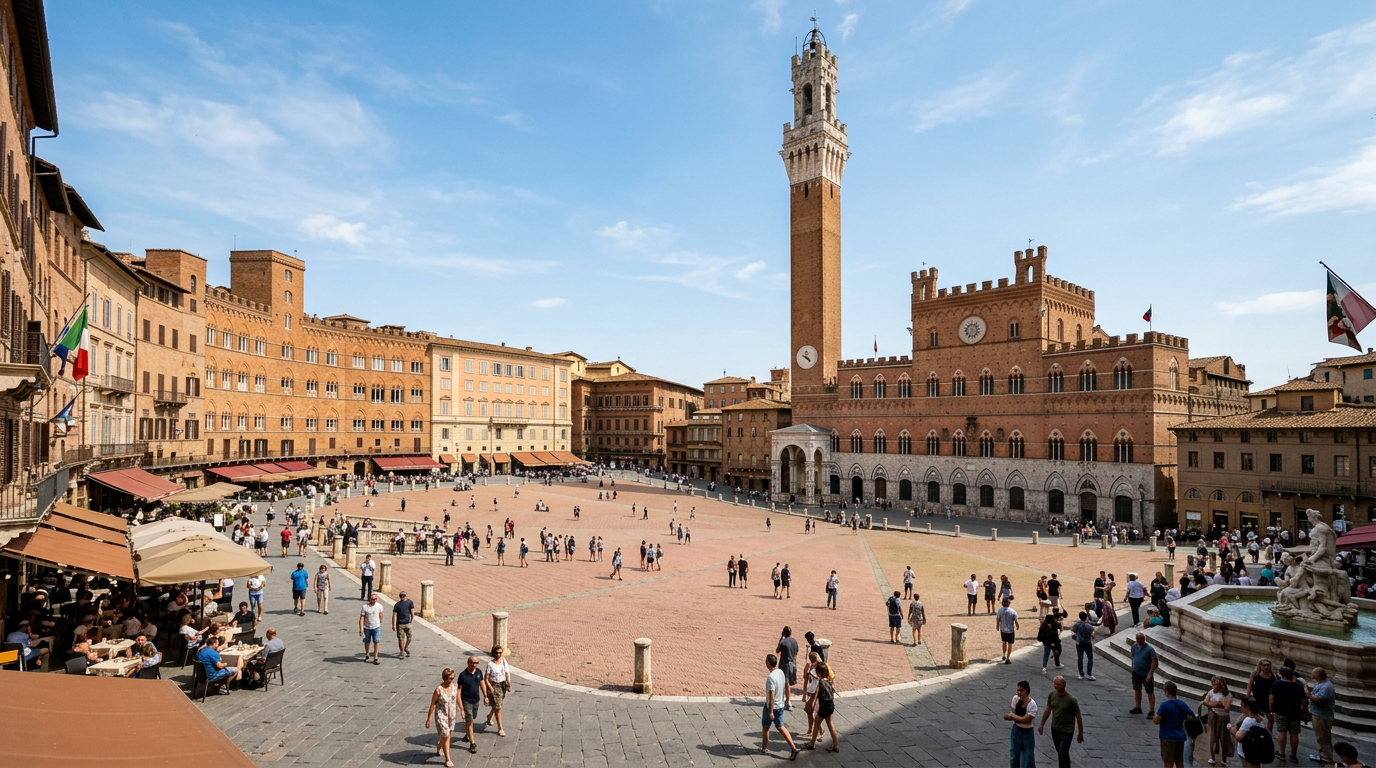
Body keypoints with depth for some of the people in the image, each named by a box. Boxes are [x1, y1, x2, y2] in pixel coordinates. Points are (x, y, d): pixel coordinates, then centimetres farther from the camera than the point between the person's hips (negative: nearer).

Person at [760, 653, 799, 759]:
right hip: (780, 705, 7)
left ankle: (764, 749, 29)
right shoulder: (781, 672, -3)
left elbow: (771, 696, -28)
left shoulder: (770, 677, -27)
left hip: (771, 707, -7)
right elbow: (786, 685, 13)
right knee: (780, 726, 18)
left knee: (765, 727, 13)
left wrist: (771, 712, -24)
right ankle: (793, 748, 9)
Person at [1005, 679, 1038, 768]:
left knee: (1027, 759, 6)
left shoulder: (1032, 704, -23)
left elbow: (1024, 719, -23)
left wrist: (1012, 715, -12)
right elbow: (1012, 714, -6)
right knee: (1014, 756, 17)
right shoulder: (1015, 698, -8)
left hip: (1027, 733, -5)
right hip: (1015, 731, 5)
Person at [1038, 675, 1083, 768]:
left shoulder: (1071, 700, -20)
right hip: (1054, 729, 5)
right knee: (1059, 752, 14)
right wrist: (1042, 724, 12)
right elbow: (1047, 710, 7)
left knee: (1063, 753, -10)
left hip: (1067, 731, -5)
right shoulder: (1051, 695, -6)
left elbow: (1078, 717, -10)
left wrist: (1080, 734, -4)